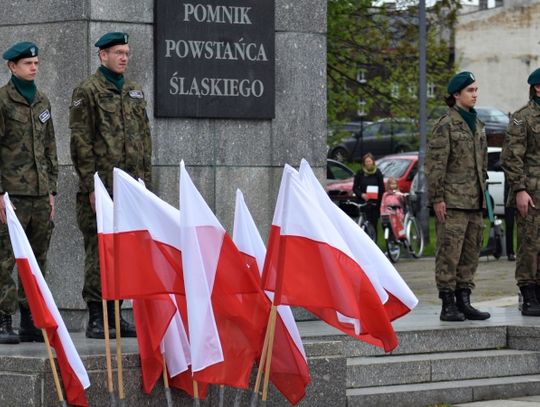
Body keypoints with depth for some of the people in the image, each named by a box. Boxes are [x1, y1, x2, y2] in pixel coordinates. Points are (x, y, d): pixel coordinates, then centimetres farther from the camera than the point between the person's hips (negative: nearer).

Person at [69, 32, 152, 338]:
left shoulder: (134, 92, 17)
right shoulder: (87, 92, -3)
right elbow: (81, 141, -8)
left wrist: (146, 181, 12)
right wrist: (91, 185, -13)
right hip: (102, 186, -6)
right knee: (99, 252, -6)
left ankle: (114, 314, 14)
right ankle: (96, 319, -4)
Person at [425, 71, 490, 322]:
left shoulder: (477, 125, 16)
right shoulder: (446, 125, -9)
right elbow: (435, 164, -12)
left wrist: (482, 194, 19)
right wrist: (437, 198, -16)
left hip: (473, 200, 8)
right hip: (452, 200, -8)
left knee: (471, 252, 9)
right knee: (450, 251, -7)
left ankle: (464, 302, 14)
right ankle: (448, 305, -5)